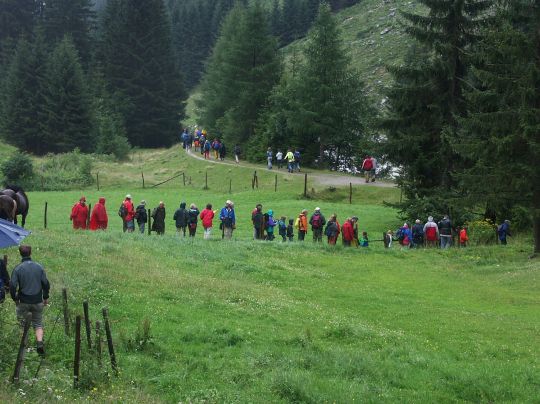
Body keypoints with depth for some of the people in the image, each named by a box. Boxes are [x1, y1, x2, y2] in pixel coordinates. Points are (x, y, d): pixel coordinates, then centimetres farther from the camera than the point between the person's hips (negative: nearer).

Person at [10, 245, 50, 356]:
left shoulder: (18, 269, -9)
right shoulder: (39, 267, -2)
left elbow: (12, 286, -12)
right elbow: (46, 284, 1)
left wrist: (15, 299, 4)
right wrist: (46, 297, 15)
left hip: (24, 301, -2)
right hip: (38, 301, 2)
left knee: (22, 322, 16)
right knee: (38, 324, 11)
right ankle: (40, 343, -8)